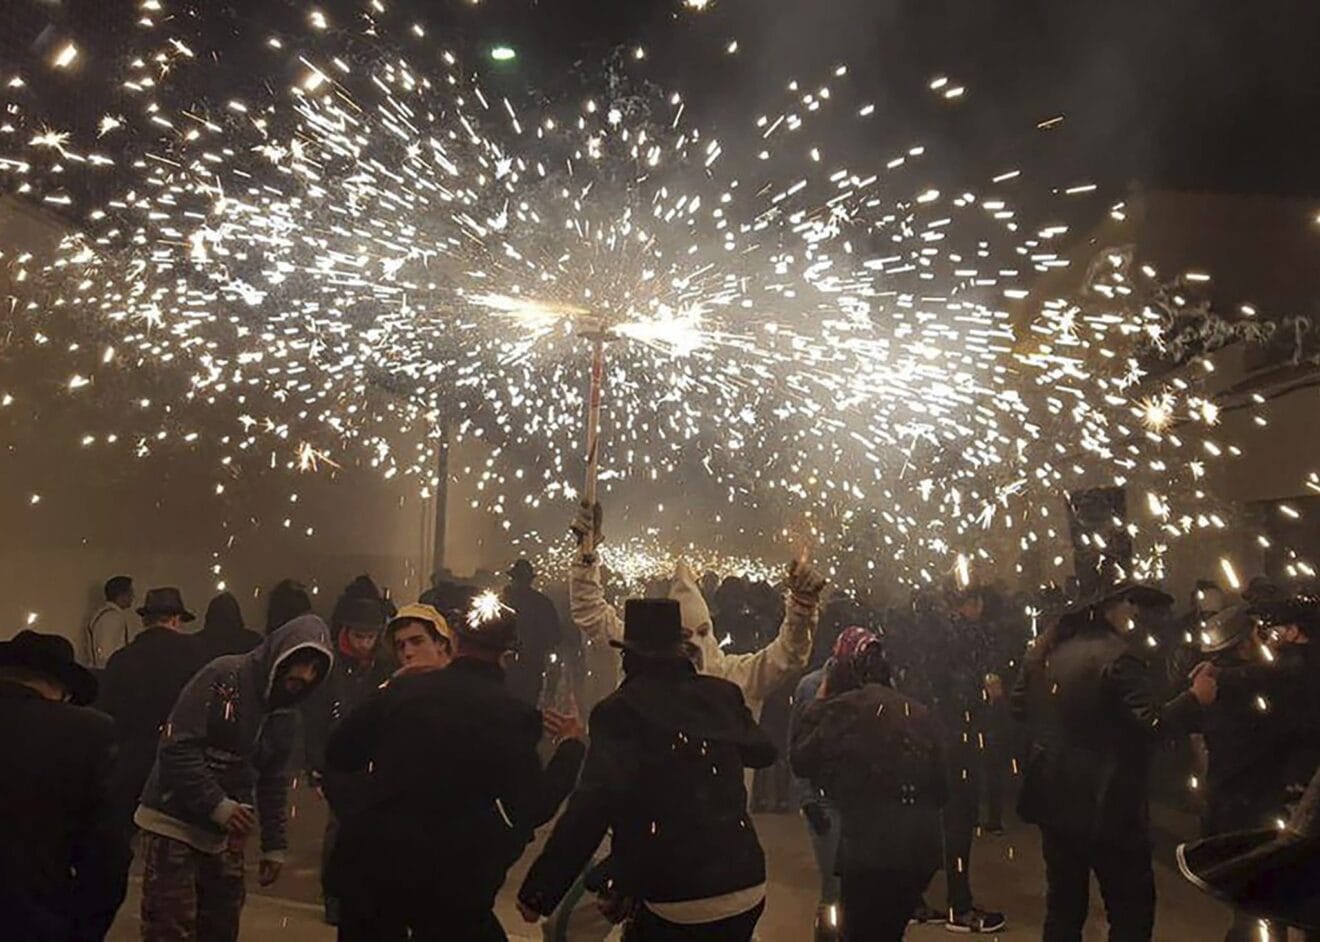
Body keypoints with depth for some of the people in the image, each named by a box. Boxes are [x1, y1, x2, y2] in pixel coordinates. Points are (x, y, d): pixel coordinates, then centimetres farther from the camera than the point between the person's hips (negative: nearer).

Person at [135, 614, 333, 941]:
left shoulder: (284, 714, 8)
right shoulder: (224, 676, -16)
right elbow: (177, 747, -21)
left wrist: (274, 845, 12)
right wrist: (218, 805, -24)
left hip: (224, 834, 7)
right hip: (174, 821, -7)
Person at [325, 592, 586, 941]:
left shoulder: (403, 687, -3)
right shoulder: (513, 715, -11)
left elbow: (337, 755, 4)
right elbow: (534, 810, -7)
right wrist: (571, 745, 5)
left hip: (370, 862, 3)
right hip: (449, 882, -3)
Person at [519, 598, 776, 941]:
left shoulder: (619, 710, -10)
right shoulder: (722, 694, 4)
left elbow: (592, 807, -21)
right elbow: (763, 752, 22)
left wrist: (539, 891, -19)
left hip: (673, 902, -5)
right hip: (747, 890, 5)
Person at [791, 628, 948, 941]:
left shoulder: (844, 708, -10)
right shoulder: (919, 712, 7)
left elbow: (802, 760, -1)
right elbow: (941, 789, 13)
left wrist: (818, 703, 8)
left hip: (871, 848, -6)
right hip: (922, 848, 6)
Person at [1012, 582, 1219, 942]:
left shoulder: (1046, 649, 5)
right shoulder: (1118, 655, -17)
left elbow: (1019, 707, 11)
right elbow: (1152, 725, -22)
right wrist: (1195, 697, -11)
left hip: (1054, 797, 7)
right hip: (1106, 803, -7)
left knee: (1063, 904, 18)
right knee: (1132, 908, 7)